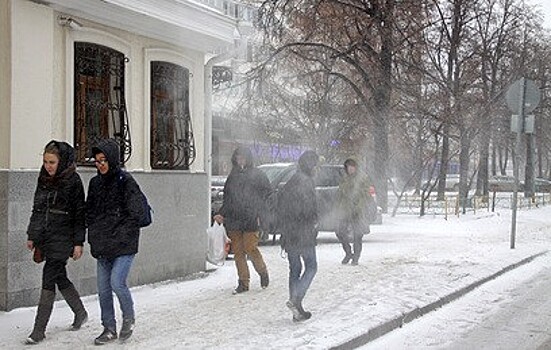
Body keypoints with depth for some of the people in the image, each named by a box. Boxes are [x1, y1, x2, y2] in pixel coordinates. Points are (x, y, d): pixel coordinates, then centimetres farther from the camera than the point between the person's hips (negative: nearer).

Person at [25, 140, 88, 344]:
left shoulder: (73, 181, -9)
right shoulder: (44, 179, 10)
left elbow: (79, 213, -8)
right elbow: (36, 209, 18)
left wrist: (78, 242, -10)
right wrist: (31, 235, 16)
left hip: (62, 238, -7)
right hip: (44, 237, 7)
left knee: (48, 281, -8)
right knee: (60, 278, 13)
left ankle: (39, 330, -3)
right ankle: (80, 313, 32)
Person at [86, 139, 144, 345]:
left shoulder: (125, 181, -9)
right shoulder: (95, 183, 11)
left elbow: (135, 213, -12)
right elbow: (89, 211, 18)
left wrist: (117, 235, -13)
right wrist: (94, 235, 5)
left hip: (124, 245, -6)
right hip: (102, 246, 6)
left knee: (117, 283, -14)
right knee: (103, 288, 7)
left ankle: (129, 318, 13)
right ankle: (109, 329, 19)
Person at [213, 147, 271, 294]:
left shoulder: (258, 175, 2)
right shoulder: (233, 176, 15)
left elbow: (268, 195, 2)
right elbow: (227, 199, 20)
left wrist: (261, 215, -7)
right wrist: (221, 214, 9)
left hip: (251, 220, -5)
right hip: (233, 221, 5)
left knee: (251, 249, -8)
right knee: (238, 252, 4)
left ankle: (263, 272, 18)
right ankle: (243, 283, 12)